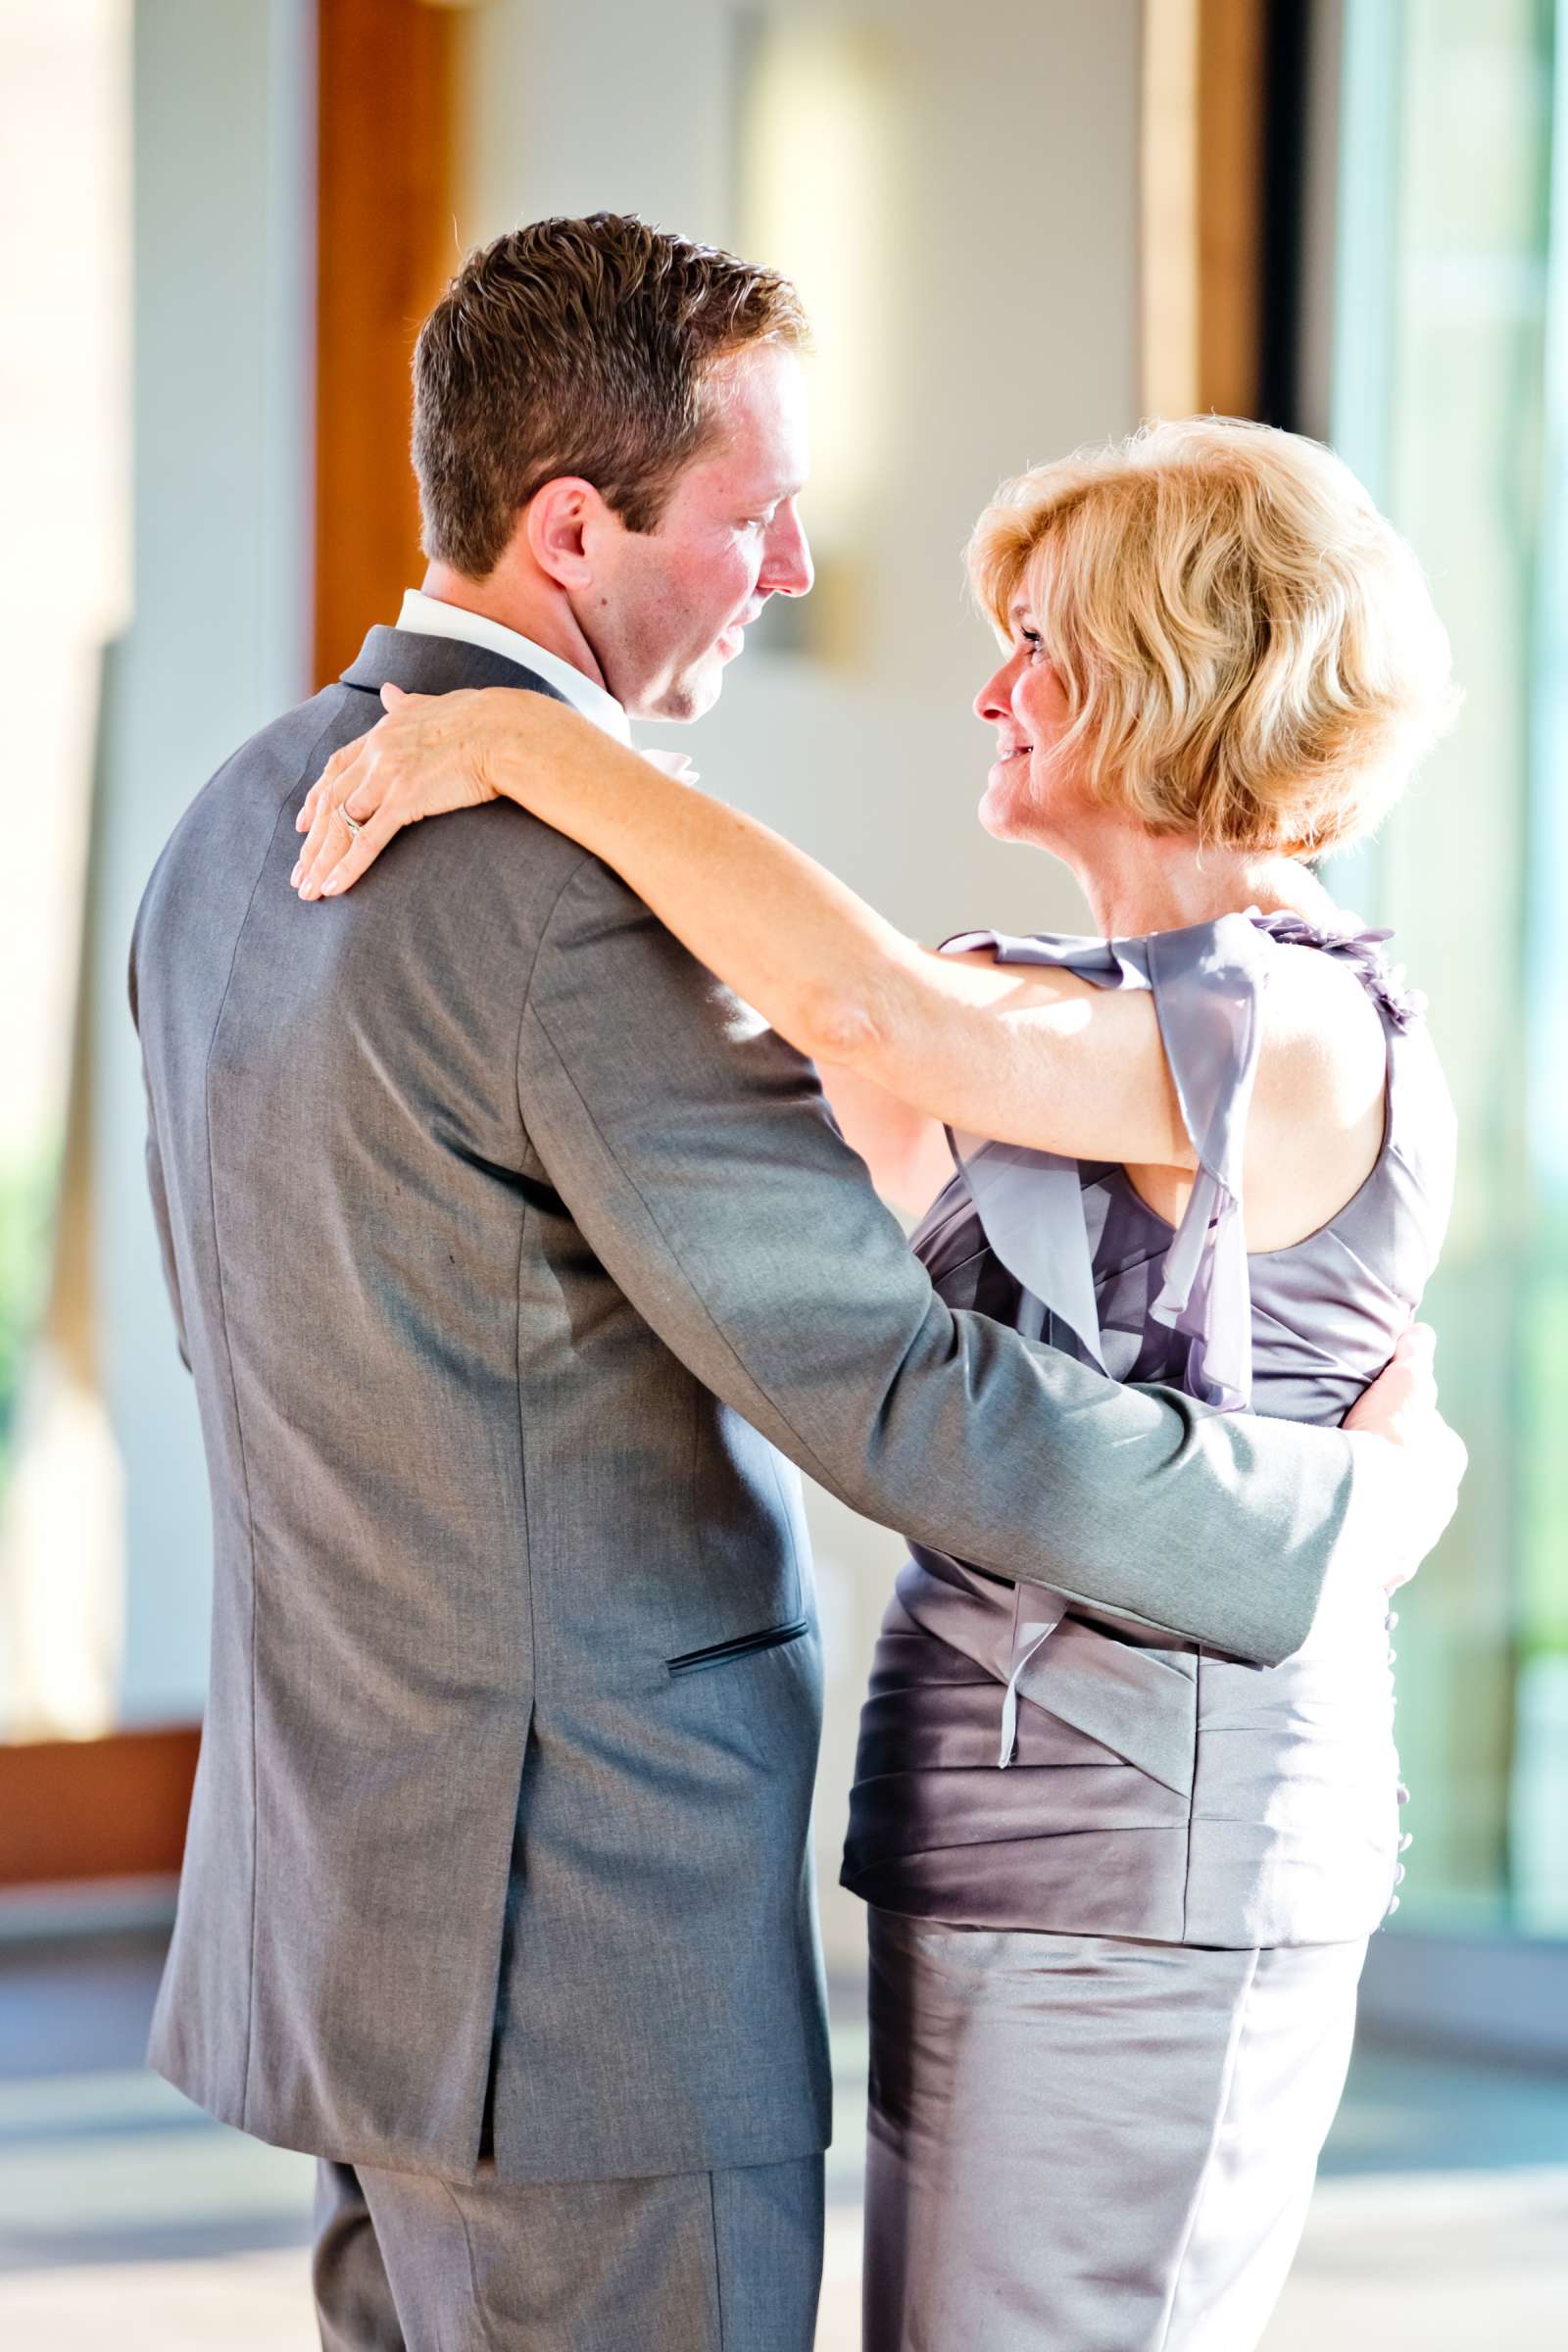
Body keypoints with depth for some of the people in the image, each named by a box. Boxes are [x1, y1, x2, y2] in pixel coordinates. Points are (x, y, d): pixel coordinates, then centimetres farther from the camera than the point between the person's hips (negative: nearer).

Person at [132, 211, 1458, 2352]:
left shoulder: (243, 828, 9)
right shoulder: (583, 893, -21)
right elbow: (904, 1403, -22)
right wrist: (1347, 1512, -9)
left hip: (355, 1901, 9)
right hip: (588, 1965, -9)